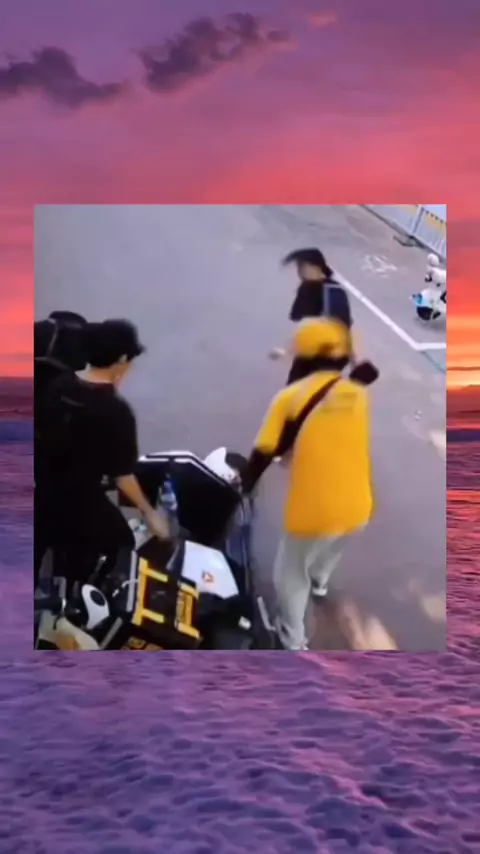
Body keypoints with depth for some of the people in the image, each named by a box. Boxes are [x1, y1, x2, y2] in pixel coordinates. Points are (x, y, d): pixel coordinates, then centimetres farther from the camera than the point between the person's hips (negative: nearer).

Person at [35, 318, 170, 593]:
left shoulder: (57, 386, -5)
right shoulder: (117, 411, -22)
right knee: (121, 548, 18)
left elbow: (38, 432, 5)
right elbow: (123, 475, -18)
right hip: (82, 501, -6)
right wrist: (149, 513, -7)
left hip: (43, 492, 6)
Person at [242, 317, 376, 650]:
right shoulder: (358, 393, 0)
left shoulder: (291, 396, -10)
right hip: (356, 507, 5)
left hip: (312, 510, -5)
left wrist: (243, 485, 6)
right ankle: (319, 581, 66)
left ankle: (293, 638, 37)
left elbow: (264, 454, -8)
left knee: (292, 573, 22)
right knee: (332, 548, 37)